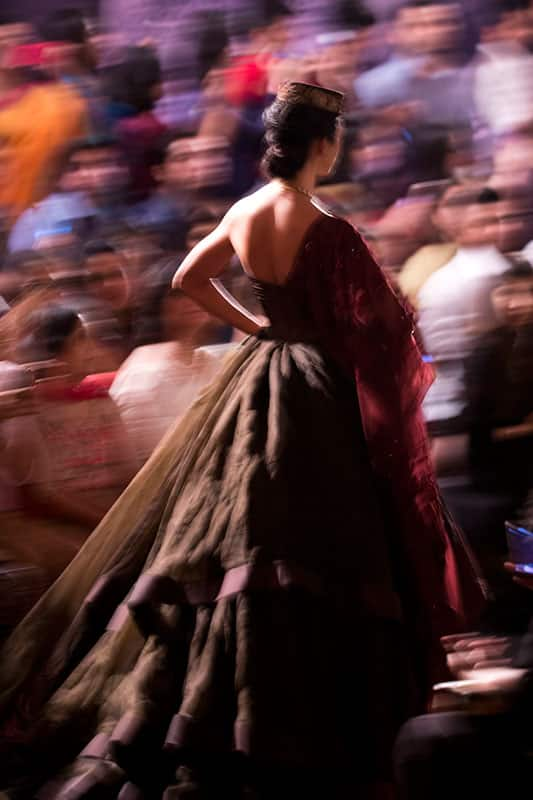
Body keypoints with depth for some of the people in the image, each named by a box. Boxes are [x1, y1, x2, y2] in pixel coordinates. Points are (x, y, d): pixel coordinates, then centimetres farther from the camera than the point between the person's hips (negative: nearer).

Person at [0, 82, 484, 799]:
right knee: (312, 558, -2)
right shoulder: (327, 232, -20)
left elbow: (188, 279, 17)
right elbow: (375, 325, -15)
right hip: (320, 399, -7)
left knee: (226, 540, 16)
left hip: (257, 385, 7)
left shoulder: (243, 215, 2)